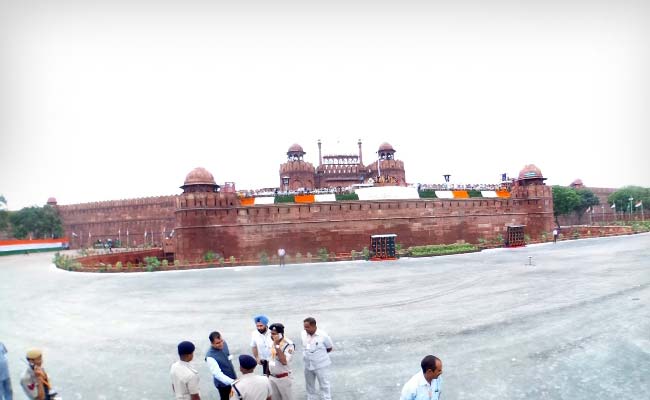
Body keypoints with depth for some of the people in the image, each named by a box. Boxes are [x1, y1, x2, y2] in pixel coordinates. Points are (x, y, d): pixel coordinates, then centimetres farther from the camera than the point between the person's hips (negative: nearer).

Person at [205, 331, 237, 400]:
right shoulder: (210, 356, -33)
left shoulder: (224, 344, -12)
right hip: (223, 383, -6)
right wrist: (232, 382, -46)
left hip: (233, 378, 6)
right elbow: (218, 374, -38)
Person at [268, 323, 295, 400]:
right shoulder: (272, 342, 1)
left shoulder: (288, 344, -21)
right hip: (272, 377, 6)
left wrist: (277, 346, -31)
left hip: (283, 378, -6)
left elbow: (284, 361, -31)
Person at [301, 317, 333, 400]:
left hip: (321, 366, -5)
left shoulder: (323, 335, -23)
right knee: (309, 386, 22)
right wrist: (305, 355, 1)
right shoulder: (303, 334, -8)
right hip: (308, 365, 5)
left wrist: (320, 354, 0)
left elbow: (329, 348, -7)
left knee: (324, 386, 10)